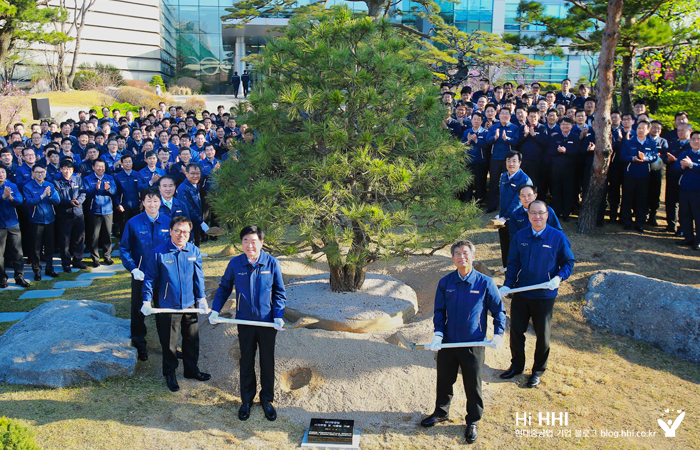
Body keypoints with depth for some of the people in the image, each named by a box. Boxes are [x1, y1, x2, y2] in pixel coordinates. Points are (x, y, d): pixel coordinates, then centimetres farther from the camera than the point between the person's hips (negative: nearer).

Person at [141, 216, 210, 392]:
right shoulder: (158, 253, -12)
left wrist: (201, 298, 4)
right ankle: (170, 374, 30)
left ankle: (191, 369, 37)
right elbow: (150, 278, -5)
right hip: (167, 307, -3)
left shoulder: (194, 251, -2)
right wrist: (147, 301, -11)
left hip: (189, 305, 3)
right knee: (168, 343, 10)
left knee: (192, 339, 16)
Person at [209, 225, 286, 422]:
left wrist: (279, 316, -9)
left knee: (268, 362, 12)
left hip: (267, 322, -1)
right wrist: (215, 310, 1)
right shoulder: (235, 264, -6)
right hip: (245, 321, 1)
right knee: (246, 362, 13)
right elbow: (224, 288, 8)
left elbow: (279, 292, 0)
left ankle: (267, 399, 30)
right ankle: (246, 400, 31)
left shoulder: (272, 263, -8)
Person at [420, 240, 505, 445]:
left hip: (474, 344, -2)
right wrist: (438, 333, -7)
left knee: (473, 385, 9)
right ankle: (441, 412, 41)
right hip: (447, 343, 3)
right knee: (444, 380, 17)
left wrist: (498, 333, -13)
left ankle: (473, 422, 30)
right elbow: (439, 310, 6)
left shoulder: (485, 283, -8)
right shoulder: (445, 282, -2)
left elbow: (499, 310, 0)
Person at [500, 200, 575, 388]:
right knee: (516, 330, 11)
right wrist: (507, 285, -5)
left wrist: (559, 277, -17)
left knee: (542, 335, 11)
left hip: (545, 295, -2)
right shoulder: (520, 236, -1)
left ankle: (538, 371, 31)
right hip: (521, 293, 3)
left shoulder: (558, 237, -9)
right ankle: (516, 365, 32)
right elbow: (513, 263, 5)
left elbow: (568, 262, 0)